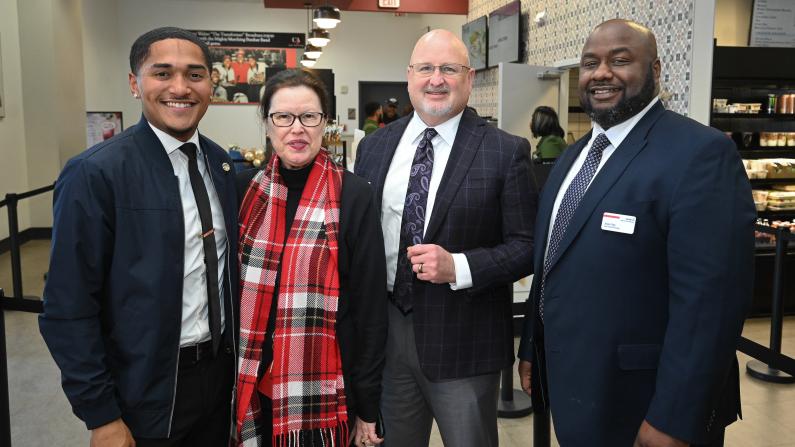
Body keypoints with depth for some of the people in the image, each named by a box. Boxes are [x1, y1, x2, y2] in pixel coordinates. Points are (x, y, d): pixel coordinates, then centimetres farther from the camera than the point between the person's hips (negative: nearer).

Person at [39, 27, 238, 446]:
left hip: (220, 370, 6)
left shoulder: (221, 162, 1)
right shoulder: (95, 173, -17)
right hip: (147, 389, -5)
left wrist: (237, 356, 9)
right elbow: (68, 309, -15)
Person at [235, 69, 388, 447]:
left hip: (324, 389, -3)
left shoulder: (353, 196, -9)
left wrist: (368, 406, -6)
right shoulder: (246, 189, 1)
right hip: (253, 386, 3)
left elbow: (370, 306, -7)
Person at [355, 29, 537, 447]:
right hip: (384, 333, 4)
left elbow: (526, 245, -7)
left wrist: (457, 266, -22)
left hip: (462, 340, -3)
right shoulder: (374, 146, 5)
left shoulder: (506, 152, -8)